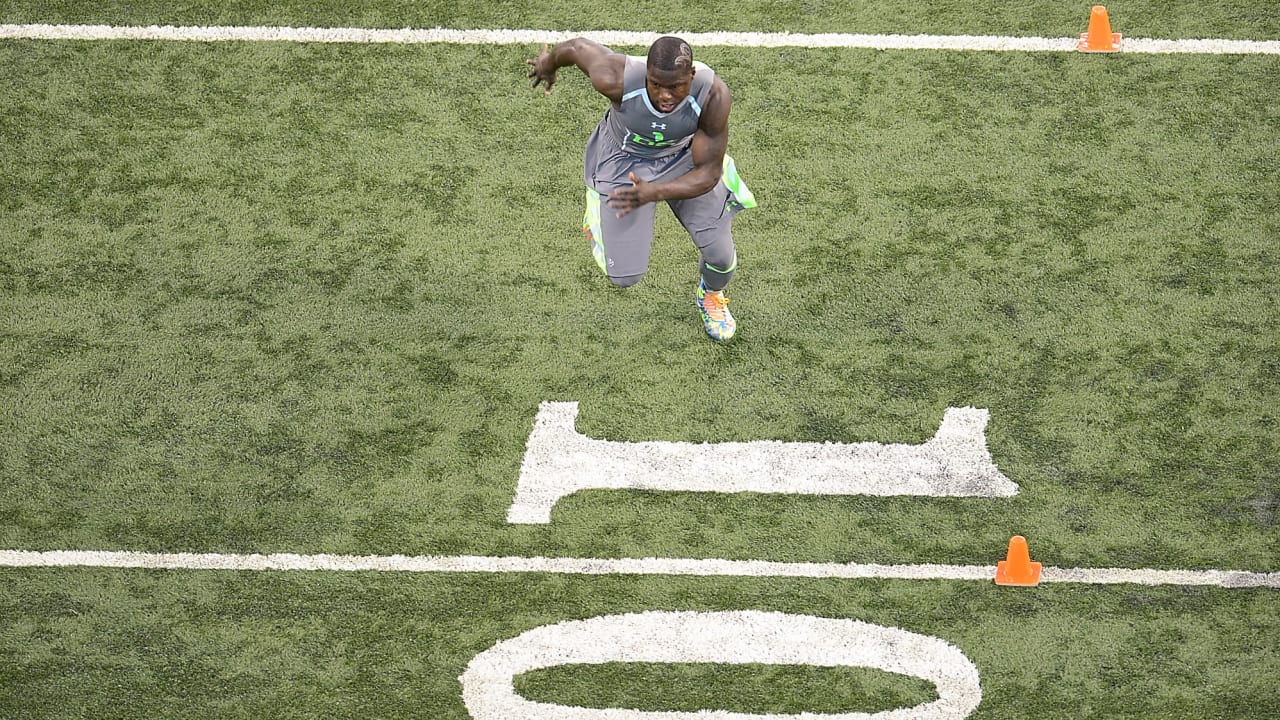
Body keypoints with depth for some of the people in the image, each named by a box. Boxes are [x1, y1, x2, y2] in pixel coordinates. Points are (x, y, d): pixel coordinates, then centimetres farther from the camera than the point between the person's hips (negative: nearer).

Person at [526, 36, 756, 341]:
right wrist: (548, 64, 6)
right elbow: (578, 46, -18)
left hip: (684, 158, 1)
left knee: (719, 253, -1)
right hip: (624, 158, -1)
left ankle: (711, 295, 39)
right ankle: (598, 215, 32)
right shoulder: (617, 79, -40)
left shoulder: (713, 95, -37)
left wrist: (653, 193, -47)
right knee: (625, 276, -2)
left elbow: (707, 173, -29)